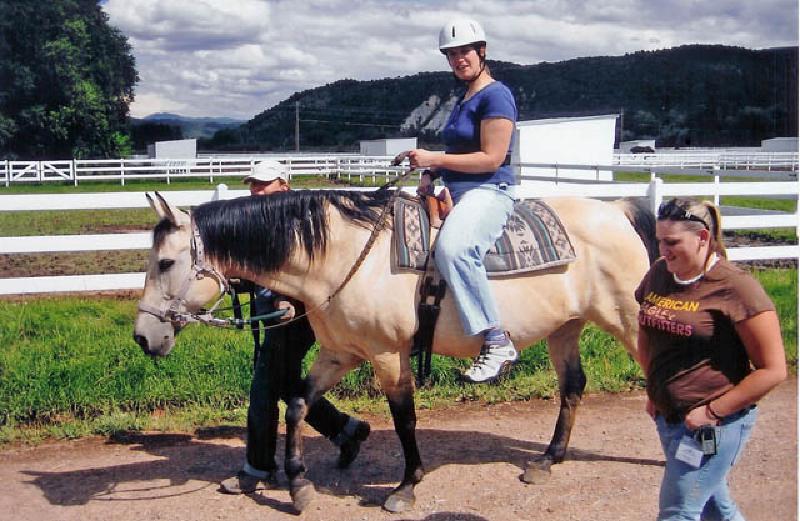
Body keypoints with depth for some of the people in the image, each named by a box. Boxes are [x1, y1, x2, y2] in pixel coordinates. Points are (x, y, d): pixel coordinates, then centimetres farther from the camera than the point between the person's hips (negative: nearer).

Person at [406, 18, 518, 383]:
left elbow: (491, 159, -17)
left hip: (488, 192, -11)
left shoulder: (496, 95, -9)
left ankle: (497, 343, -34)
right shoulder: (464, 99, 19)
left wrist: (435, 159, -17)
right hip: (455, 191, 11)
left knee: (452, 248, -38)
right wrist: (432, 173, 7)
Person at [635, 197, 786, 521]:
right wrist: (654, 390, 11)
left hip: (714, 423, -7)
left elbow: (773, 370, -16)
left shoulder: (736, 288, -17)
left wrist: (712, 412, -17)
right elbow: (646, 336, 20)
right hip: (667, 416, 7)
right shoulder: (658, 274, 3)